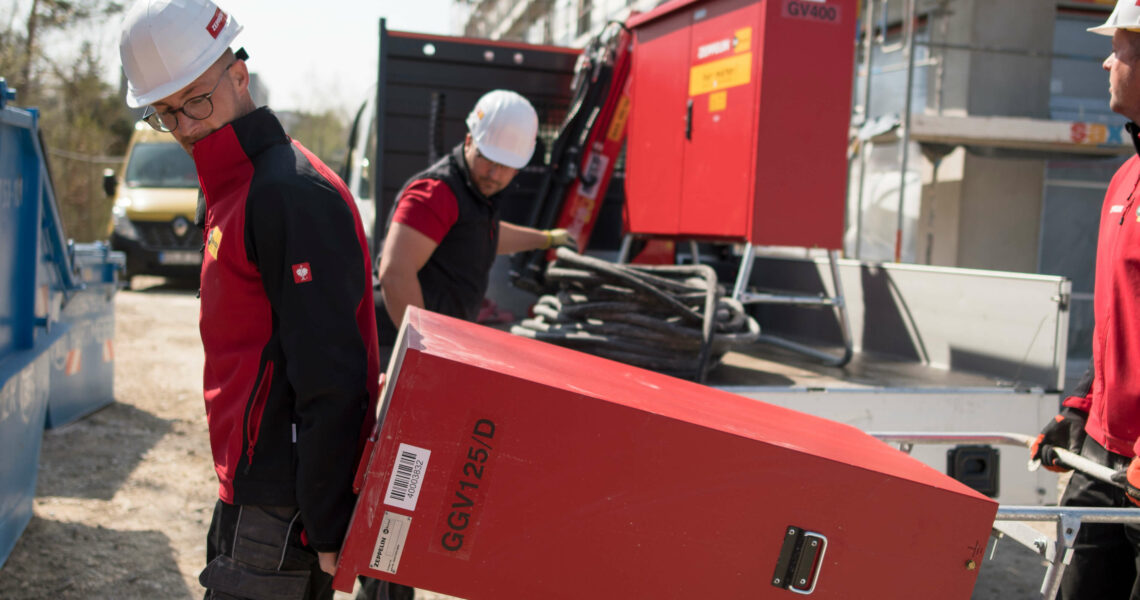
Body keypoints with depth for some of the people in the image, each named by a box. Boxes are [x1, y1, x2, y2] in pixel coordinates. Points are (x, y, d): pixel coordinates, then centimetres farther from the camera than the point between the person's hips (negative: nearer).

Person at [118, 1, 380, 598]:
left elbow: (332, 383, -23)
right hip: (249, 488, 10)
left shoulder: (293, 193, -19)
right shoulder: (229, 192, 14)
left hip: (283, 508, -10)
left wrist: (325, 532, -21)